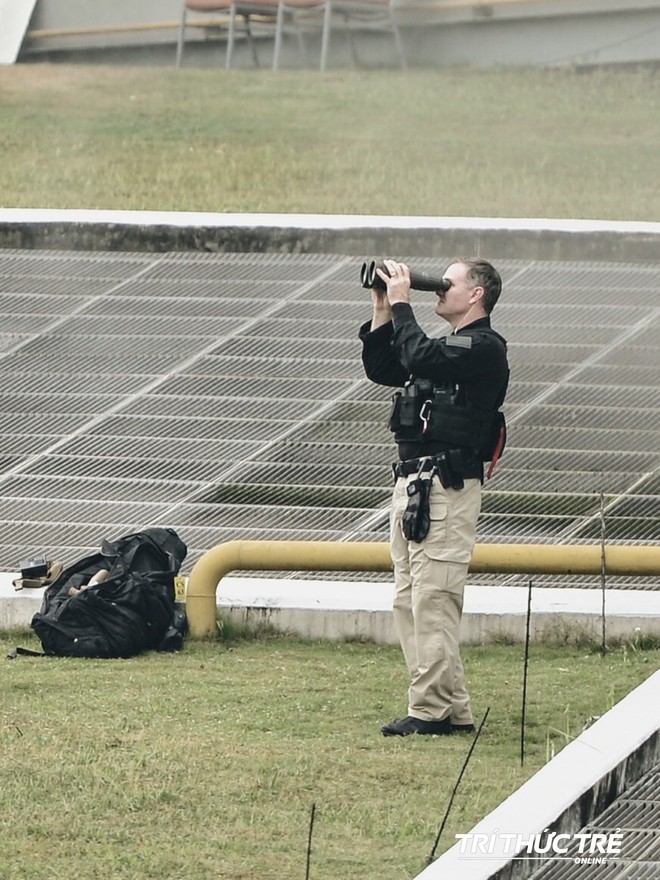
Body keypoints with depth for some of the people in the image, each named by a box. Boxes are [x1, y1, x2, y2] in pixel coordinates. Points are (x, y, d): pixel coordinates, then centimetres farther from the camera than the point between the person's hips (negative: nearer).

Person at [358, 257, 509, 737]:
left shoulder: (484, 348, -7)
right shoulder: (448, 348, 23)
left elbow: (419, 356, -21)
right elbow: (381, 368, 24)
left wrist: (401, 304, -10)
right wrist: (382, 310, 16)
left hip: (446, 488, -10)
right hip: (412, 483, 10)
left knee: (432, 599, -11)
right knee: (409, 601, 8)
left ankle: (432, 709, -9)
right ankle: (452, 707, 10)